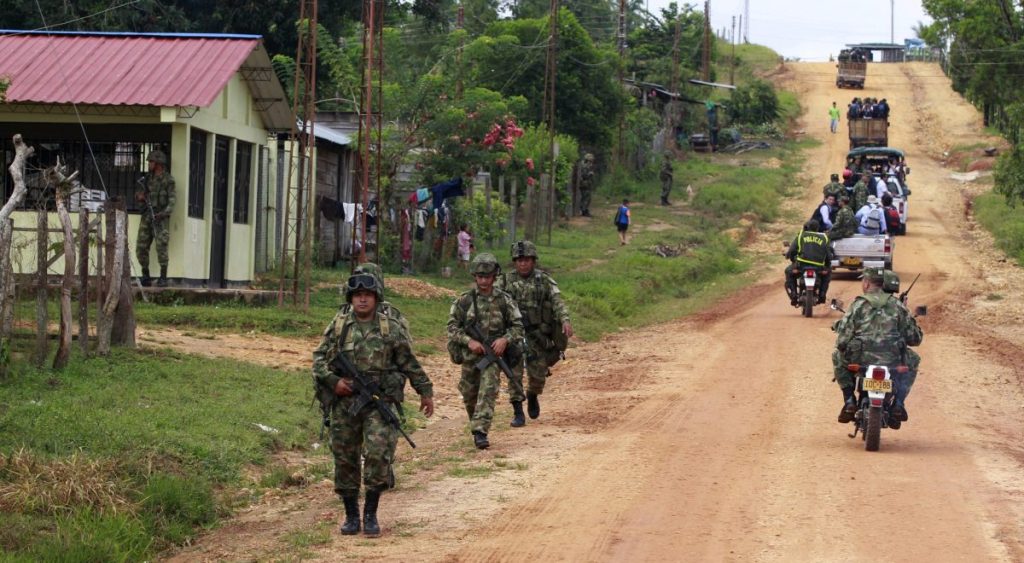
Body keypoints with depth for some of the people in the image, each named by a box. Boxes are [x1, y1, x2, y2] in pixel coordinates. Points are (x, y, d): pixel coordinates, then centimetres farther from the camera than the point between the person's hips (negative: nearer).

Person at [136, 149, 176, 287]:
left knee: (161, 248, -12)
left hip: (161, 219, -6)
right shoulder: (148, 178, 14)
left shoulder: (168, 180, -4)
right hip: (146, 217, 6)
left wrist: (163, 214, -23)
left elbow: (171, 201, -9)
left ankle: (163, 278, -6)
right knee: (141, 248, 1)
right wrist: (140, 197, -3)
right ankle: (146, 278, 10)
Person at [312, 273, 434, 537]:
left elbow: (410, 364, 12)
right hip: (345, 401, 2)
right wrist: (332, 380, -8)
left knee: (378, 453, -14)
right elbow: (319, 358, 8)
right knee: (345, 459, 5)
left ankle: (371, 514, -3)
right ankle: (351, 515, 17)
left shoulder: (391, 328, 5)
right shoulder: (338, 326, 7)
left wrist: (425, 391, 13)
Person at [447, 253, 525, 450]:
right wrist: (469, 341, -16)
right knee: (469, 394, 14)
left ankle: (480, 431, -22)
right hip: (470, 354, 2)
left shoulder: (505, 300, 1)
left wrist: (505, 339, -15)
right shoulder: (464, 300, 0)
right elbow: (452, 327, -1)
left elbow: (517, 327, 4)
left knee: (488, 391, -17)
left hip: (494, 353, -2)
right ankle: (475, 423, 40)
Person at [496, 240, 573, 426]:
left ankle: (533, 396, 37)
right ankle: (518, 412, -1)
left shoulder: (544, 280, 2)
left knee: (538, 374, 6)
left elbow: (557, 301, -9)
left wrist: (565, 320, -27)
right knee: (514, 373, -8)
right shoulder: (505, 281, 5)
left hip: (537, 336, 0)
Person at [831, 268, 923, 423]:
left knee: (838, 357, 30)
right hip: (893, 362, 1)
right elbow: (915, 338, 8)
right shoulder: (896, 305, 6)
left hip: (862, 361, -1)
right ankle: (898, 403, 18)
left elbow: (842, 340, -5)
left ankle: (849, 400, 17)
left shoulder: (857, 305, -1)